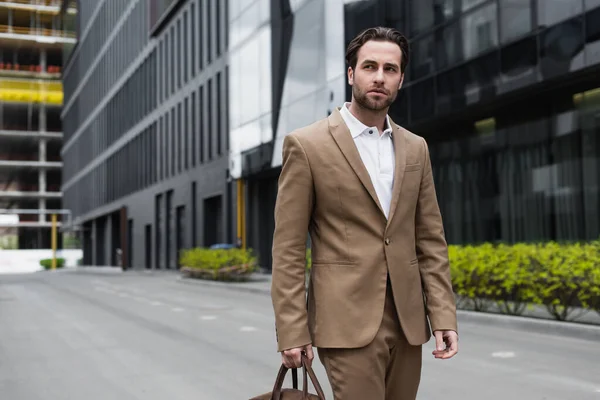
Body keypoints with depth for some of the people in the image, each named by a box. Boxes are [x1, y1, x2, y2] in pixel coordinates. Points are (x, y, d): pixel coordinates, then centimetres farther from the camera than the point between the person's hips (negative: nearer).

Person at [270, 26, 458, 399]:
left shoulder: (416, 148, 11)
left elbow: (431, 239, 11)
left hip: (408, 321, 5)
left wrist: (444, 314, 3)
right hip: (348, 321, -5)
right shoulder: (306, 145, -4)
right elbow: (288, 249, -6)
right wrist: (292, 331, -10)